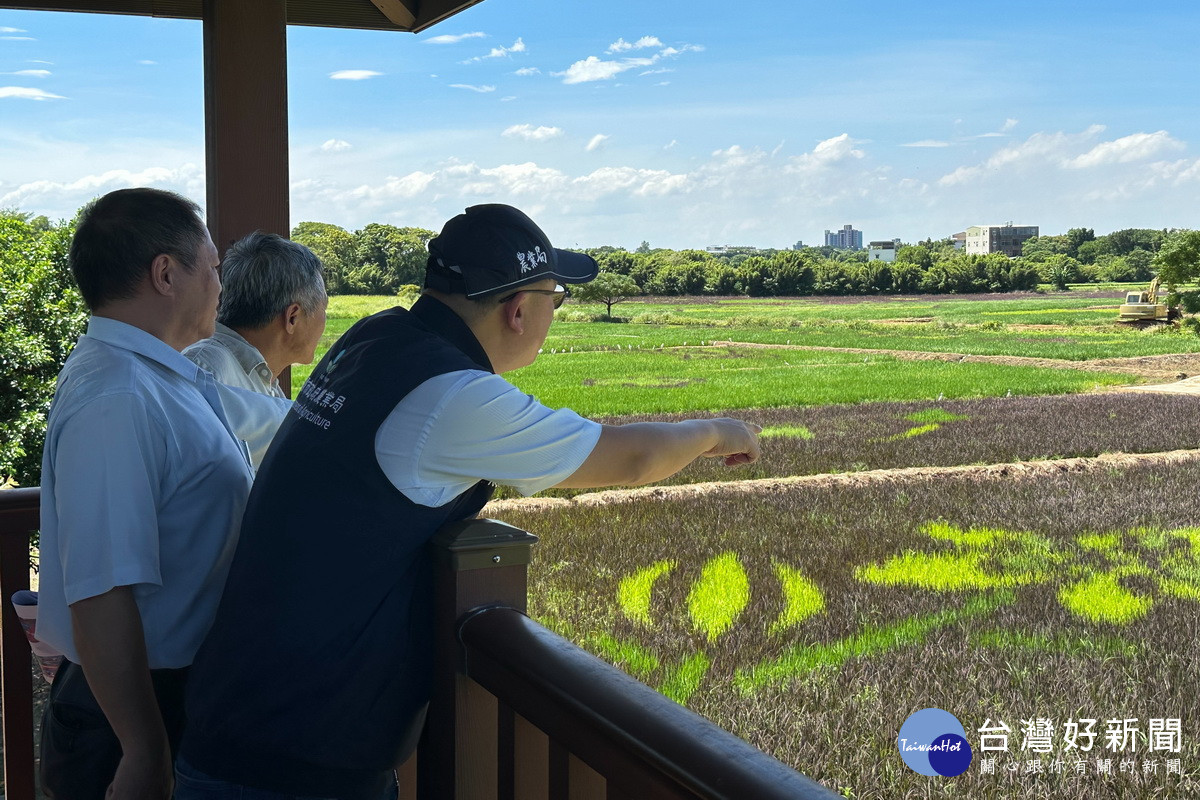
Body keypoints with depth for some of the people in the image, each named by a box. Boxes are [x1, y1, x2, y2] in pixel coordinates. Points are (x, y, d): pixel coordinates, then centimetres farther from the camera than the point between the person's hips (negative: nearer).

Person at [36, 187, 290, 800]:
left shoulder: (165, 378, 6)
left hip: (185, 690, 10)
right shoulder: (115, 405, -26)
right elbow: (101, 597, -30)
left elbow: (263, 416, 25)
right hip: (143, 710, -10)